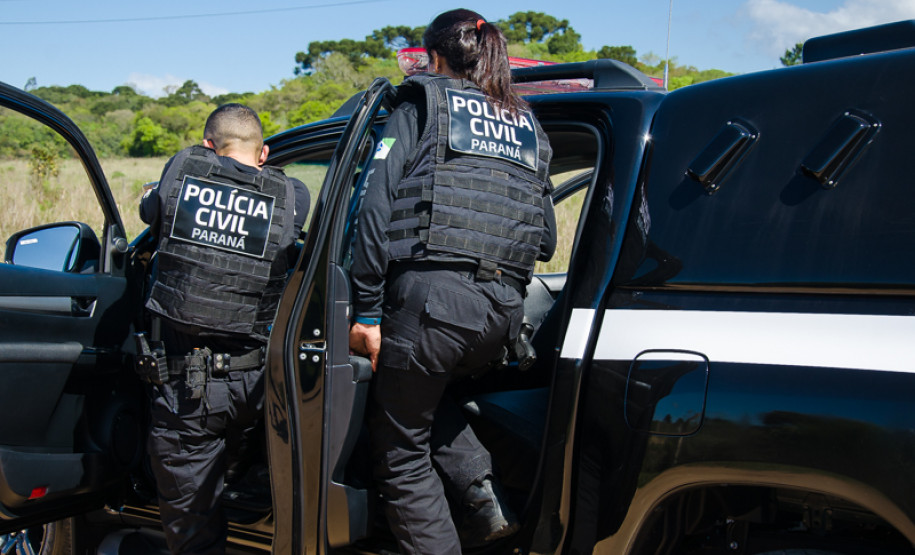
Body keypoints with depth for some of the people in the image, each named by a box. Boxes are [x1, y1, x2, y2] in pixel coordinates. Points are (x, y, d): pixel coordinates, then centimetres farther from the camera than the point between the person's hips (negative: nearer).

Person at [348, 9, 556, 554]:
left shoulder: (421, 108, 8)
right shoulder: (529, 127, 23)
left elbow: (378, 208, -3)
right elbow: (545, 237, 18)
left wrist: (367, 309, -4)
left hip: (432, 295, -6)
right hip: (506, 309, 6)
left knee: (401, 451, 9)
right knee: (425, 394, 31)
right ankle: (486, 499, 15)